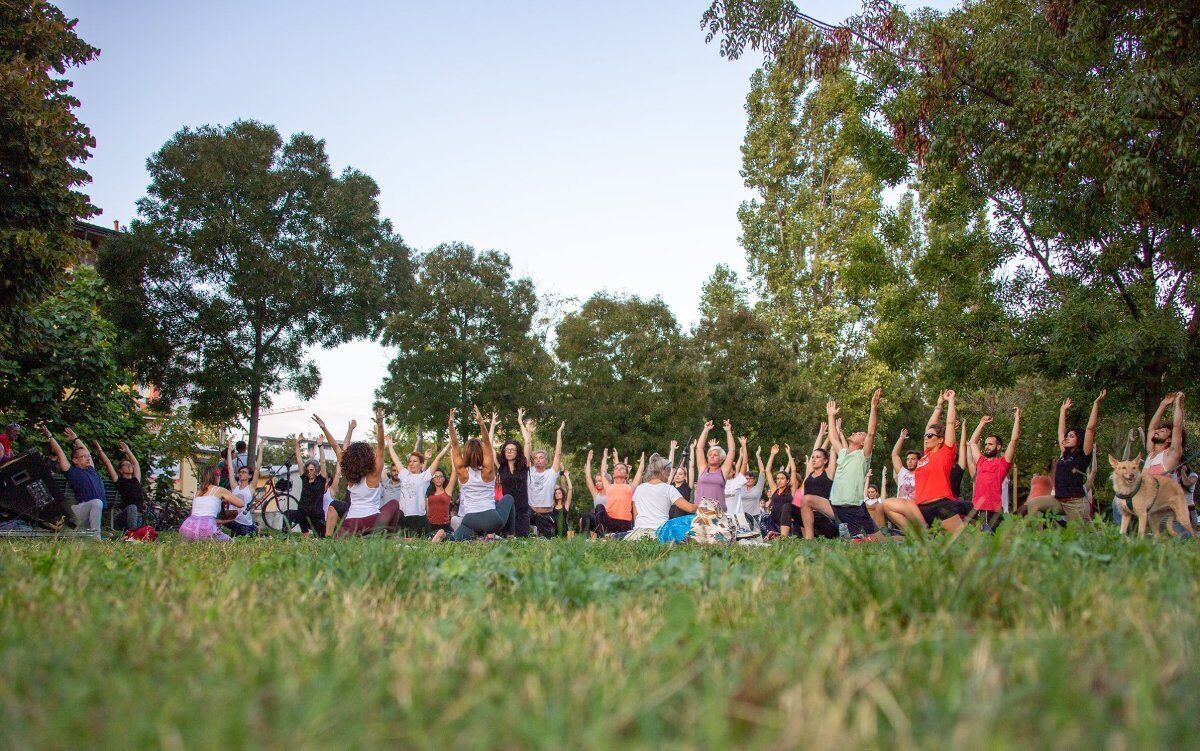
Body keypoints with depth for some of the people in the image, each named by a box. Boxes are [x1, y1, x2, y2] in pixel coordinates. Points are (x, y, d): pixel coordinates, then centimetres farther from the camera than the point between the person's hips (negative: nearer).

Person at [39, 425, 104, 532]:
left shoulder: (91, 470, 24)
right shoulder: (72, 472, 7)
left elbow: (85, 451, 39)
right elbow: (60, 453, 10)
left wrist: (75, 439, 49)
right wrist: (50, 437, 21)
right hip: (79, 509, -8)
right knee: (97, 502, -35)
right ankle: (96, 535, -39)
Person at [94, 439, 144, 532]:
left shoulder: (136, 480, 21)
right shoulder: (119, 481, 9)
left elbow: (136, 463, 34)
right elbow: (108, 464, 8)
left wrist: (128, 451, 43)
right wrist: (100, 450, 13)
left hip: (138, 515, 6)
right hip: (125, 513, -6)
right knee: (132, 507, -37)